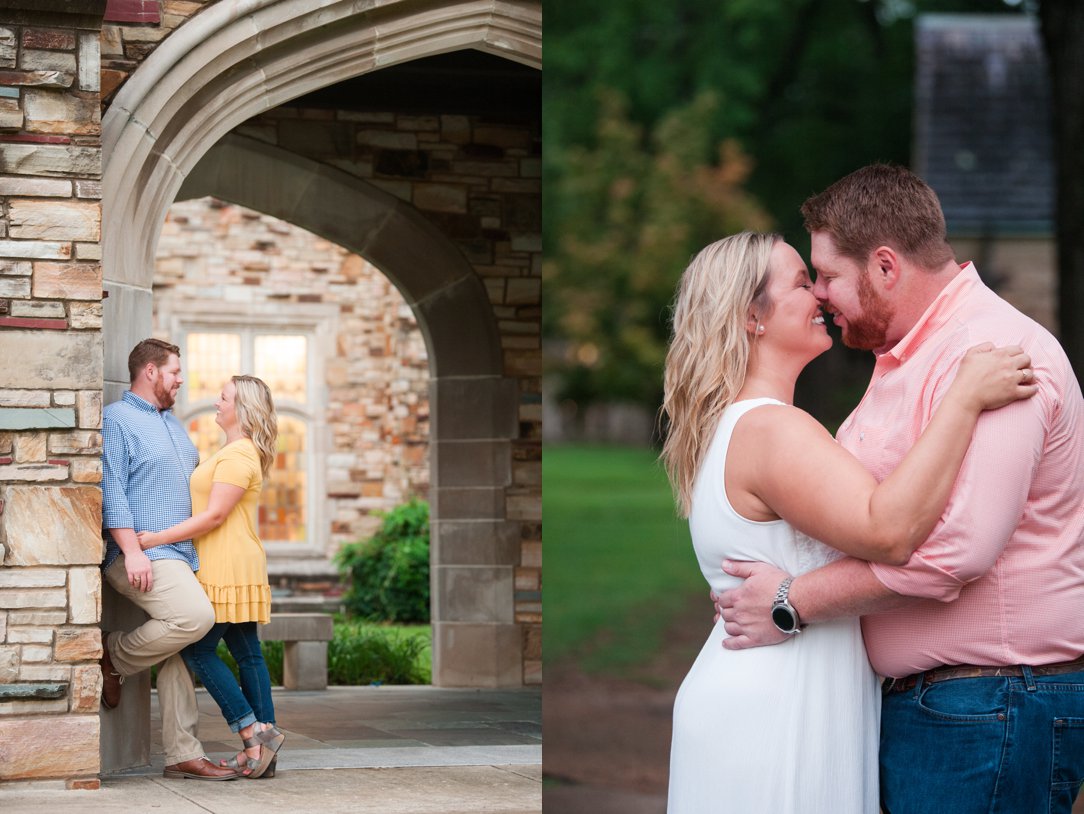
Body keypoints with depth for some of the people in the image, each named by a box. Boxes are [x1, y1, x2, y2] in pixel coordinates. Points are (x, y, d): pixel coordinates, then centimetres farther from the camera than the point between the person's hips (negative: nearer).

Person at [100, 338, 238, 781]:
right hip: (143, 557, -9)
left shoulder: (172, 423, 23)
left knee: (180, 656, 3)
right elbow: (112, 491, -13)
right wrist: (132, 551, -21)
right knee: (196, 615, -28)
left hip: (181, 556, 9)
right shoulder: (116, 419, -4)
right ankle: (114, 656, -7)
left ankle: (183, 754, 4)